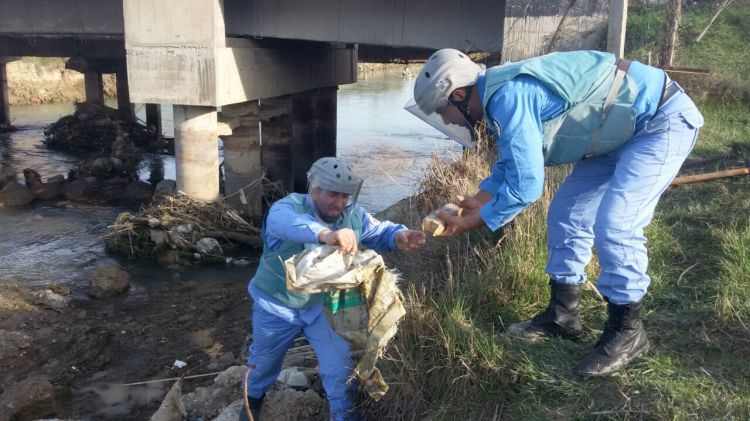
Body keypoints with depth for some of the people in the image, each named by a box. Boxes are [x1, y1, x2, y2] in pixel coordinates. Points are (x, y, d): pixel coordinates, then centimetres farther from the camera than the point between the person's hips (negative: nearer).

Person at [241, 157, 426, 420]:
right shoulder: (288, 207, -29)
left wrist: (399, 237, -34)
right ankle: (254, 396, 53)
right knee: (264, 361, 21)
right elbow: (286, 222, -52)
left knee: (339, 363, 0)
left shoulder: (353, 216, -12)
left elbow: (380, 232, -6)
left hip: (322, 305, 2)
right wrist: (325, 234, -74)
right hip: (277, 305, -2)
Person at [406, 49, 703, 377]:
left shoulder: (508, 98, -29)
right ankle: (563, 316, 18)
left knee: (614, 225, -18)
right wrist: (475, 202, 8)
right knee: (566, 213, 8)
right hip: (623, 126, 10)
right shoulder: (500, 94, 3)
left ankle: (626, 332, 1)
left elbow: (525, 185, -28)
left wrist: (470, 223, -16)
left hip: (664, 119, -10)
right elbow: (511, 166, 17)